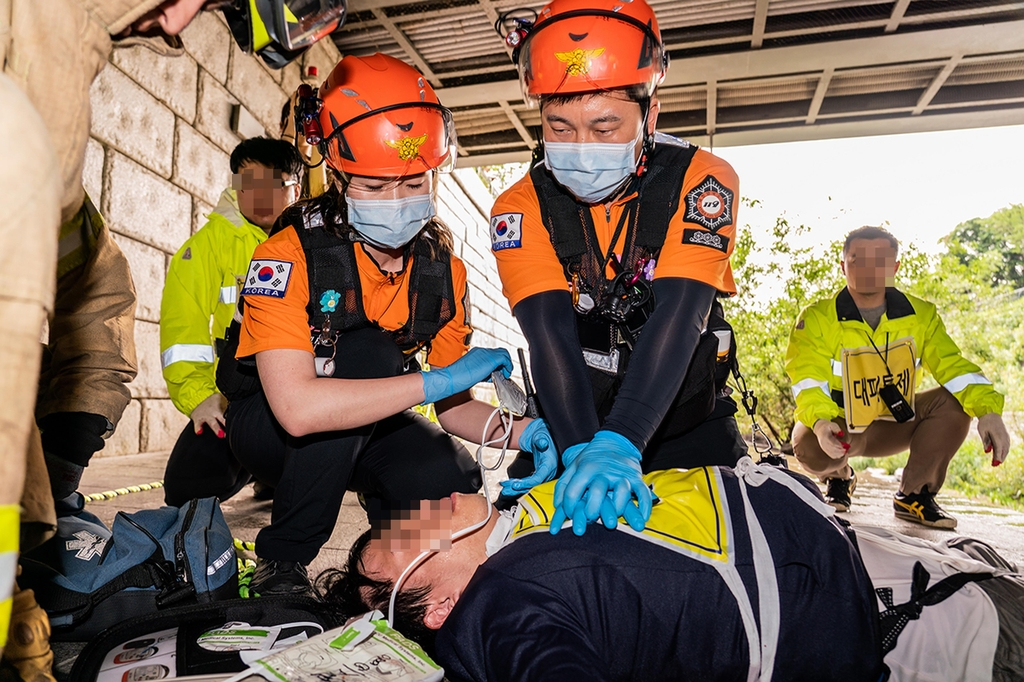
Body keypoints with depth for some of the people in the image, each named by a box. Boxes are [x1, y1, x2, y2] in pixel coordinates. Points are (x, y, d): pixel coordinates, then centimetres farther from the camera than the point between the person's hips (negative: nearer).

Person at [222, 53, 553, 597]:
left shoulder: (442, 268, -9)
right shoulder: (293, 254, -25)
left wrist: (521, 431, -25)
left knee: (451, 484, -26)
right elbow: (297, 407, -38)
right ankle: (282, 560, -16)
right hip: (266, 425, -3)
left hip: (366, 427, 4)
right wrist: (438, 380, -37)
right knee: (369, 353, -33)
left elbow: (453, 407, -5)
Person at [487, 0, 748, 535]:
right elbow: (551, 331, -23)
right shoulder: (521, 208, -10)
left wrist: (618, 443, -39)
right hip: (570, 426, 1)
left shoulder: (701, 182, -13)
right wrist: (580, 447, -38)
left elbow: (678, 316, -27)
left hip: (689, 426, 0)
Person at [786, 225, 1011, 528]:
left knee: (954, 403, -21)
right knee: (810, 448, -35)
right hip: (840, 429, -3)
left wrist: (988, 410, -28)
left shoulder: (920, 314, -4)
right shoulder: (817, 318, -15)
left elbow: (953, 366, -10)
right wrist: (820, 422, -43)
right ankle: (839, 478, 7)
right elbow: (808, 380, -23)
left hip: (895, 425, 3)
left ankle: (913, 494, -1)